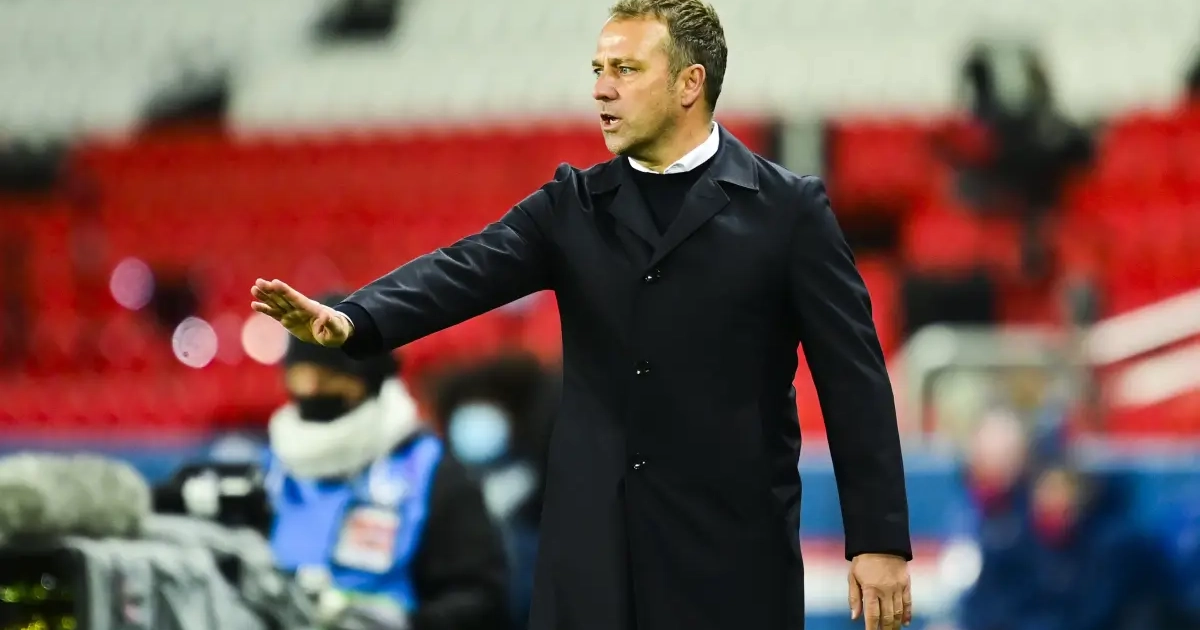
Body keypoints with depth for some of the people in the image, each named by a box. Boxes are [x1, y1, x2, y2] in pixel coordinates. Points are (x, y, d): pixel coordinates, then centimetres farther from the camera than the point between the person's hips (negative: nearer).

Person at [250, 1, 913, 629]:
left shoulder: (788, 209, 0)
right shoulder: (573, 206, 9)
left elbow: (852, 378, -2)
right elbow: (465, 272, -6)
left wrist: (879, 539, -7)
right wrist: (351, 320, -26)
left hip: (734, 542, -3)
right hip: (595, 540, 3)